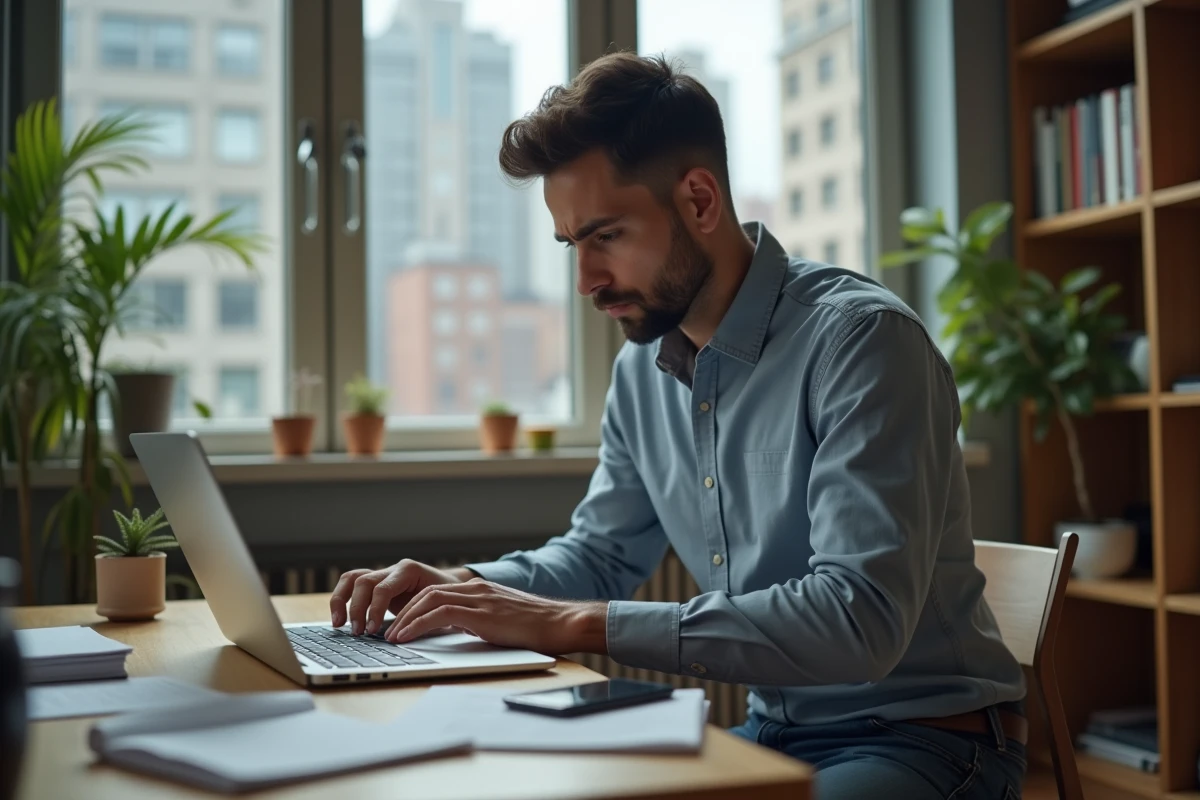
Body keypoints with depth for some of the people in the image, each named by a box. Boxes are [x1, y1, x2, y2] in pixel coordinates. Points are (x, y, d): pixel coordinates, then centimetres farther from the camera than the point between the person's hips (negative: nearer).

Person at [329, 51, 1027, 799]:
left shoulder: (862, 338, -20)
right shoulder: (643, 369, 3)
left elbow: (861, 618, -30)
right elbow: (600, 553, 16)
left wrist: (579, 623, -30)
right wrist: (458, 586, -4)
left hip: (920, 736, -6)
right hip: (771, 731, 7)